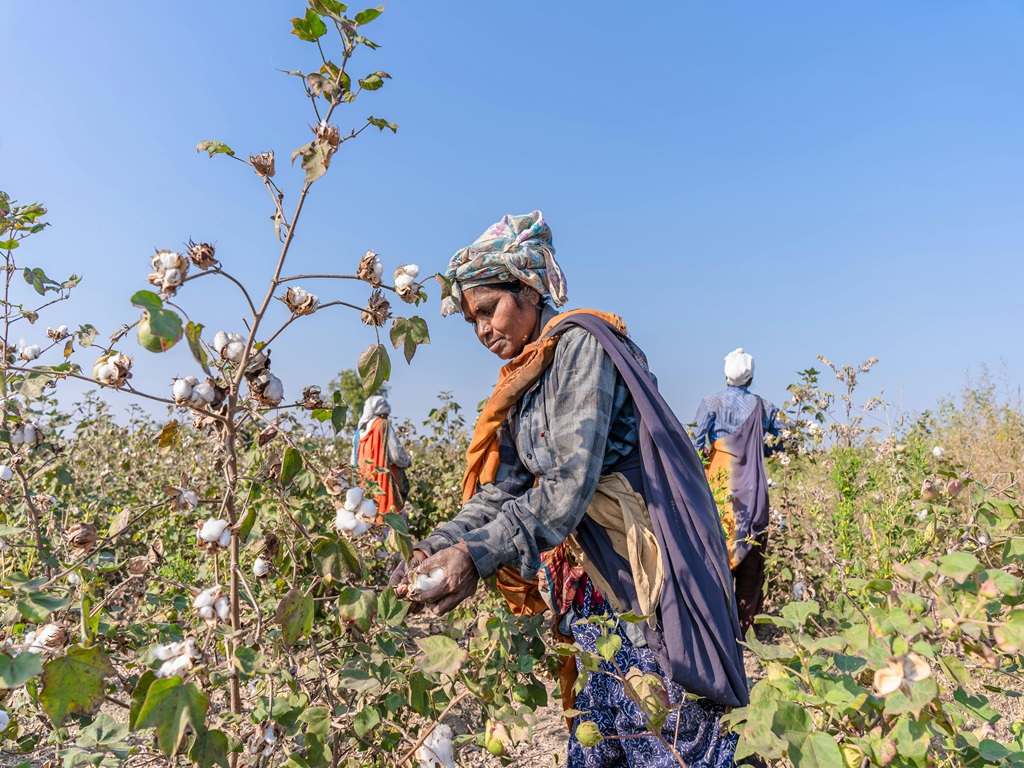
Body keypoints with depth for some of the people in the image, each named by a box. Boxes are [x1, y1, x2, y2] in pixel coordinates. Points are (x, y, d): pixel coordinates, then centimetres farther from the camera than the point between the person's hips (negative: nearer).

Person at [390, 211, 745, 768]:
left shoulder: (580, 344, -11)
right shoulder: (523, 381, 14)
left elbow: (571, 483, -22)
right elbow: (501, 489, 4)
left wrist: (478, 555, -28)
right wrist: (435, 548, -10)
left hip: (641, 572, -8)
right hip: (586, 581, 8)